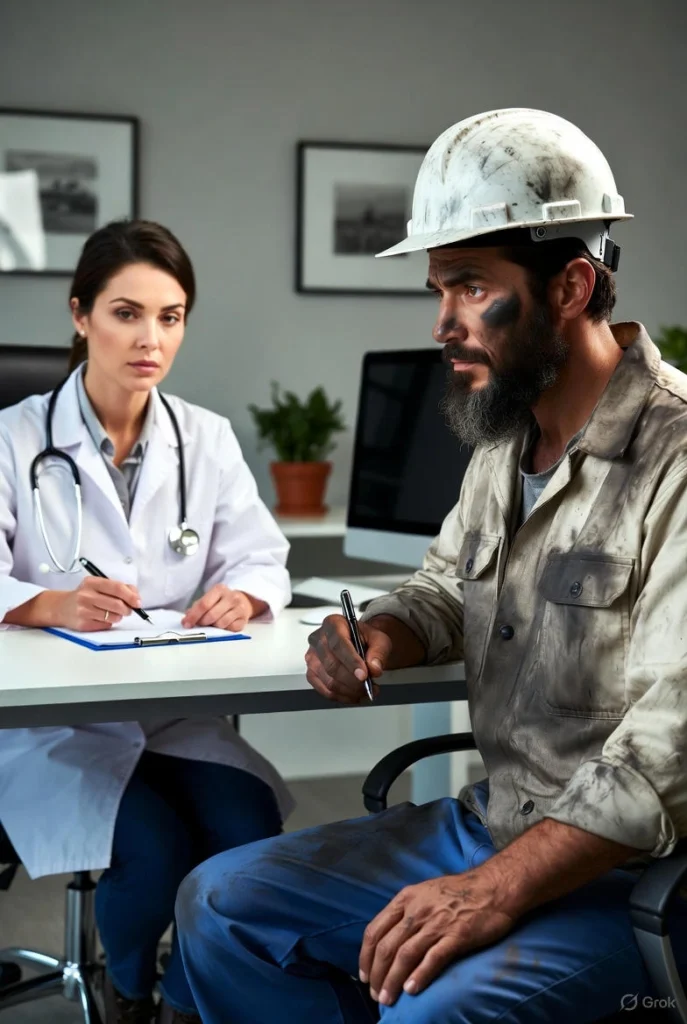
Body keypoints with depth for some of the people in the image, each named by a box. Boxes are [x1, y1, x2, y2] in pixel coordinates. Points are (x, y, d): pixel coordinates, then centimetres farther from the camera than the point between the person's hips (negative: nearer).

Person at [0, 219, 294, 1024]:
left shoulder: (207, 439, 7)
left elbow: (263, 560, 2)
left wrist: (242, 595, -23)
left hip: (179, 713, 3)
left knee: (251, 833, -23)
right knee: (156, 851, -26)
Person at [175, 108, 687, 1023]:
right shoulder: (505, 440, 7)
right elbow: (449, 585, 23)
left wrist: (497, 890, -31)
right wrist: (379, 639, 0)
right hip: (495, 826, 9)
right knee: (220, 904, 7)